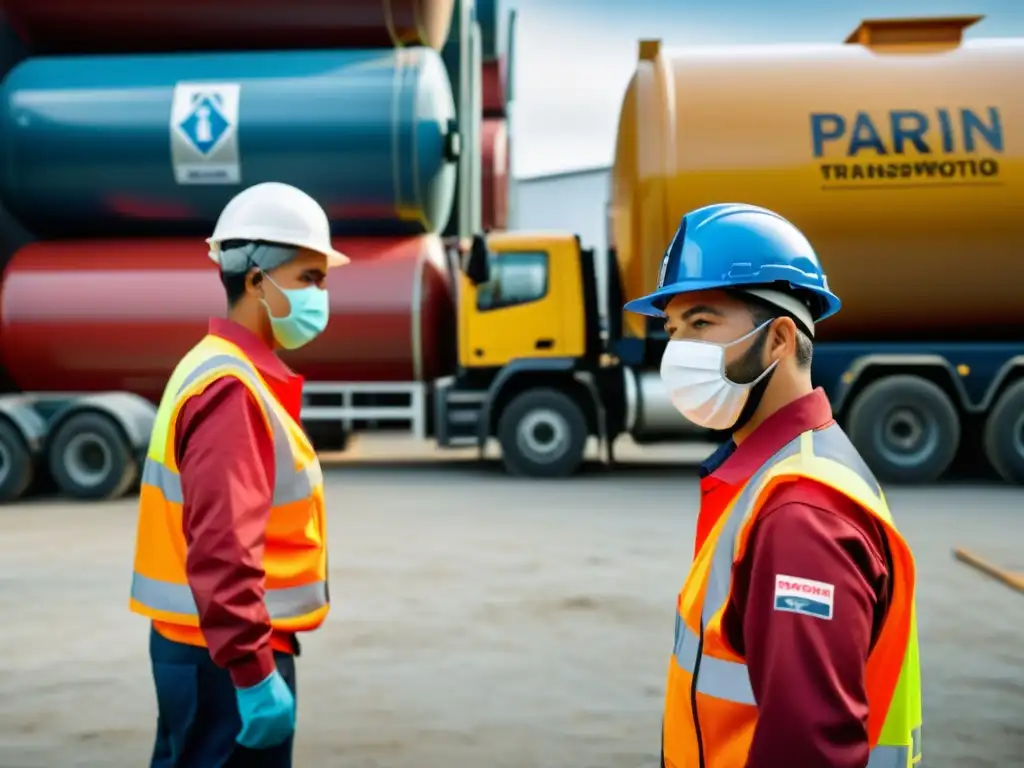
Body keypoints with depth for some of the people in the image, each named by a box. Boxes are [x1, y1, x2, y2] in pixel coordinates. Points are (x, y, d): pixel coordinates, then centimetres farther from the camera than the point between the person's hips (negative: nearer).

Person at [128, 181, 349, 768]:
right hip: (226, 656, -10)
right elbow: (220, 548, -26)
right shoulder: (232, 390, -19)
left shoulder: (225, 374, 13)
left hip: (203, 647, 10)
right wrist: (254, 672, -25)